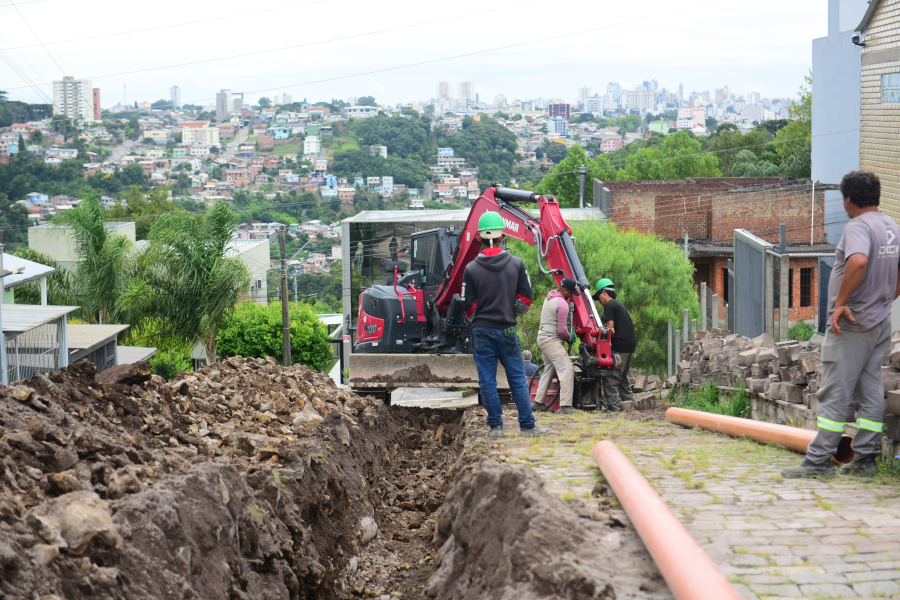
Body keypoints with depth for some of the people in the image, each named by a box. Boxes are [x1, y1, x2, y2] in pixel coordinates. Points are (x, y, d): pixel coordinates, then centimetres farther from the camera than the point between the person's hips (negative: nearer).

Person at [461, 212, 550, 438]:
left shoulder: (471, 269, -6)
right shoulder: (516, 264, -2)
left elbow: (468, 307, -4)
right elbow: (525, 300, -1)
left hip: (482, 330, -1)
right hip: (508, 330, 1)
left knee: (487, 381, 5)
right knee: (517, 379, 8)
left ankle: (495, 426, 6)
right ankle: (527, 425, 10)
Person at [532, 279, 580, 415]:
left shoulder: (549, 298, 14)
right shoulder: (562, 304, -17)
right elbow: (562, 330, -18)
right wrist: (569, 338, 2)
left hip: (543, 337, 10)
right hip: (552, 341, -10)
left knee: (549, 370, 19)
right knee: (567, 370, -13)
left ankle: (538, 402, 22)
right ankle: (565, 405, -20)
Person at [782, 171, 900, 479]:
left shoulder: (858, 226, -14)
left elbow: (858, 261, -33)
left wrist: (840, 302, -27)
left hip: (852, 323, -9)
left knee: (835, 394, -6)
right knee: (871, 393, 11)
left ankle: (819, 460, -5)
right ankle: (865, 459, 14)